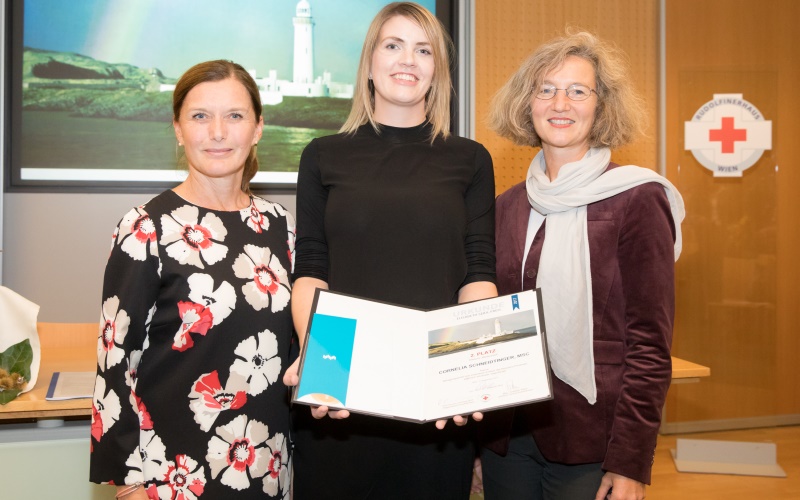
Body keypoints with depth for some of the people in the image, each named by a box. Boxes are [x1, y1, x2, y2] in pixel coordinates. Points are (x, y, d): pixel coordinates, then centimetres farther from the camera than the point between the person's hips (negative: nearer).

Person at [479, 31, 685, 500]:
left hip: (589, 446, -4)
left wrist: (631, 462, -13)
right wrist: (478, 415, 5)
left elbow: (650, 344, -10)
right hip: (506, 438, 5)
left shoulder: (636, 200, -8)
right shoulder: (508, 206, 7)